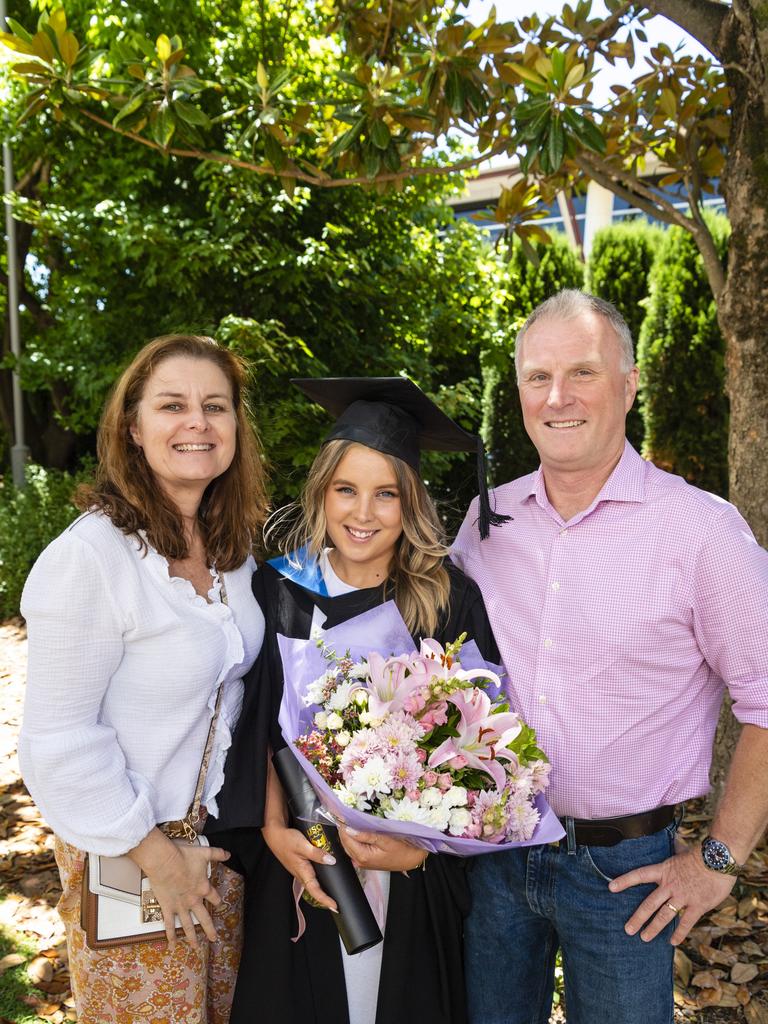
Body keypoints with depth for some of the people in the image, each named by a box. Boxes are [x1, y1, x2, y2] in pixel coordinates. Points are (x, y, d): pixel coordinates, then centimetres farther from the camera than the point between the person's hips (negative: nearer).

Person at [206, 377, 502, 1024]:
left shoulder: (450, 601, -8)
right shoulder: (278, 592, -5)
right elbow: (254, 730, -2)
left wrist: (421, 844, -15)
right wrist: (274, 830, -13)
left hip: (414, 879, -1)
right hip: (296, 863, 1)